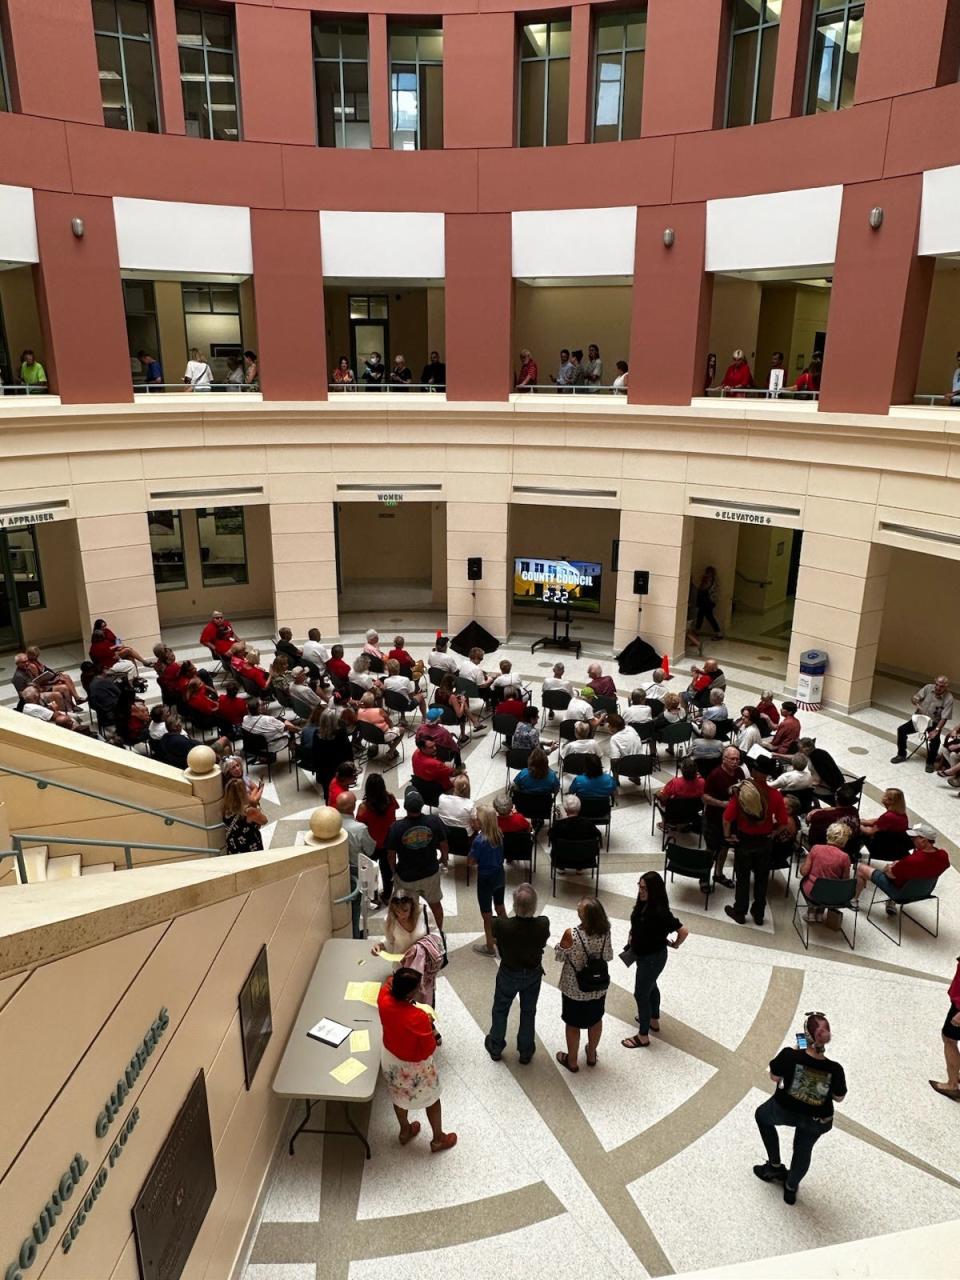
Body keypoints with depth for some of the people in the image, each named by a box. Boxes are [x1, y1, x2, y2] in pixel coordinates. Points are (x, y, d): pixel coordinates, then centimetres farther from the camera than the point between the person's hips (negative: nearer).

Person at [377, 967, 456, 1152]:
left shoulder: (383, 1001, -25)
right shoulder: (419, 1018, -41)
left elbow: (388, 983, 1)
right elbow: (429, 1050, -24)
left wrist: (398, 978, -9)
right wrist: (429, 1026, -12)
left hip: (390, 1060, 5)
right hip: (414, 1067, -5)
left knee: (399, 1096, 33)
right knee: (432, 1100, 25)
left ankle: (405, 1131, 56)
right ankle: (438, 1139, 46)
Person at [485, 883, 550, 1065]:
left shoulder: (502, 924, -35)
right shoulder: (543, 924, -30)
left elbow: (496, 943, -14)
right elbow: (543, 944, -9)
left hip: (508, 974, -1)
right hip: (533, 974, 1)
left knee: (500, 1010, 25)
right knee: (528, 1012, 24)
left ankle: (496, 1048, 44)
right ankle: (526, 1052, 42)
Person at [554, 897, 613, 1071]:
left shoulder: (572, 934, -31)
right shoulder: (605, 932, -19)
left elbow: (559, 956, -14)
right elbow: (608, 957, -3)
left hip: (574, 989, -3)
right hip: (598, 986, 3)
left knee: (573, 1024, 20)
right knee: (596, 1019, 27)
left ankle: (572, 1061, 39)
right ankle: (591, 1055, 47)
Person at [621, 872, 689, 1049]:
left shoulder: (660, 912, -33)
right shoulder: (643, 904, -10)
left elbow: (684, 931, -28)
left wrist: (675, 945, -11)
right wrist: (632, 938, 2)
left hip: (653, 958, -8)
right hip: (644, 954, 8)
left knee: (641, 994, 6)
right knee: (650, 987, 27)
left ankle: (643, 1036, 23)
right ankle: (654, 1021, 49)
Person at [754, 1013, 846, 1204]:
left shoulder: (789, 1055, -35)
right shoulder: (835, 1070, -30)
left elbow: (774, 1077, -14)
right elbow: (839, 1097, -11)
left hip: (784, 1110, -1)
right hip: (817, 1121, 2)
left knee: (762, 1116, 34)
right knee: (803, 1148, 33)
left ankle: (775, 1165, 39)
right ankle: (791, 1188, 54)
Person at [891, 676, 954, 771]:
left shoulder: (949, 699, -18)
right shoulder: (928, 688, -8)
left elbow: (944, 718, -20)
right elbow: (914, 698, -6)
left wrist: (936, 730, -30)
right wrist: (916, 703, -30)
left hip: (934, 723, -4)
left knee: (935, 740, -30)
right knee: (902, 730, -11)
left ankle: (930, 762, -6)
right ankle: (901, 755, 9)